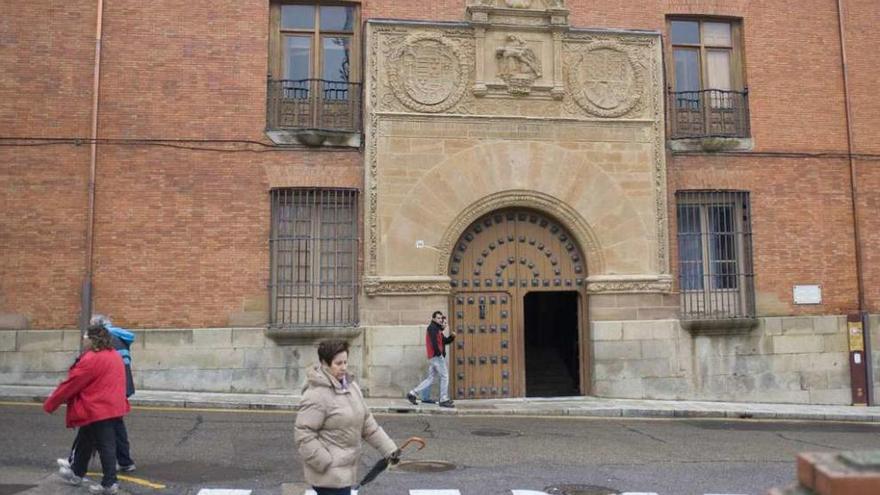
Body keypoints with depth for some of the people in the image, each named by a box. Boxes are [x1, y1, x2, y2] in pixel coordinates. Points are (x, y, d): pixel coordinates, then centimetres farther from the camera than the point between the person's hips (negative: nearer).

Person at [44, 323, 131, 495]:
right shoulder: (114, 355, 9)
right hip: (113, 406, 9)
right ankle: (76, 473, 36)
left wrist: (50, 404, 0)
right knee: (85, 441, 22)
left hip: (98, 410, -9)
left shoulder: (90, 360, -18)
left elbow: (70, 384, -12)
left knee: (105, 445, -3)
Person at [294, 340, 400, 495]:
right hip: (329, 474, -9)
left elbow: (366, 422, 13)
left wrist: (388, 447, 7)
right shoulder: (316, 395, -20)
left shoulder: (350, 386, 7)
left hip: (344, 470, 9)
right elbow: (302, 434, -21)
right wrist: (327, 464, -23)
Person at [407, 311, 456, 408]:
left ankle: (412, 393, 9)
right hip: (437, 356, -10)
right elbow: (434, 341, -20)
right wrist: (438, 352, -22)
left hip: (433, 357, 10)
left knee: (430, 378, 11)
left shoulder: (437, 329, 25)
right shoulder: (433, 327, -6)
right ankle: (444, 400, -1)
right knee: (445, 376, -5)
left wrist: (452, 336, 7)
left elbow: (445, 341, 24)